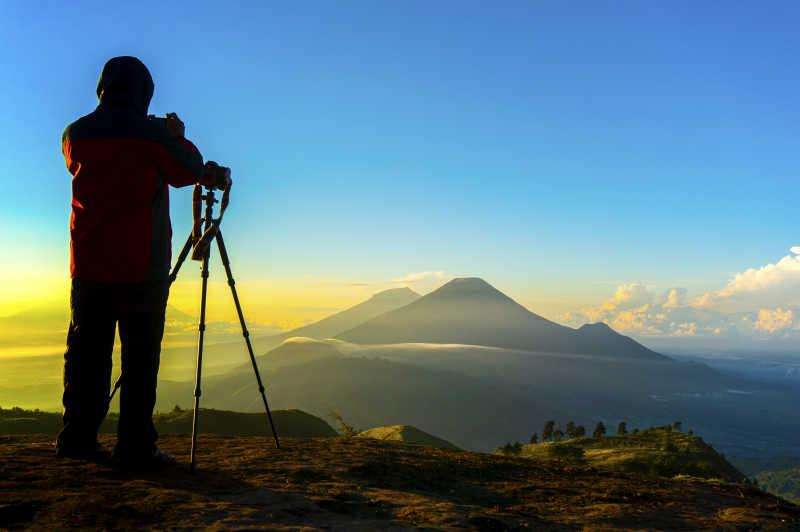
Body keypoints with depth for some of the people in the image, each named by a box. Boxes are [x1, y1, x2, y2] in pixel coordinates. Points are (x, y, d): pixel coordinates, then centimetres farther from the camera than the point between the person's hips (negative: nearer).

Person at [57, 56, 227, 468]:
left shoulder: (75, 133, 5)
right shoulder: (153, 134, -8)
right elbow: (191, 171, 5)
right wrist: (178, 138, 22)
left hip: (88, 264, 4)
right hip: (142, 265, -4)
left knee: (86, 350, 11)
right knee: (140, 357, 0)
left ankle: (77, 438, 12)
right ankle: (135, 446, -1)